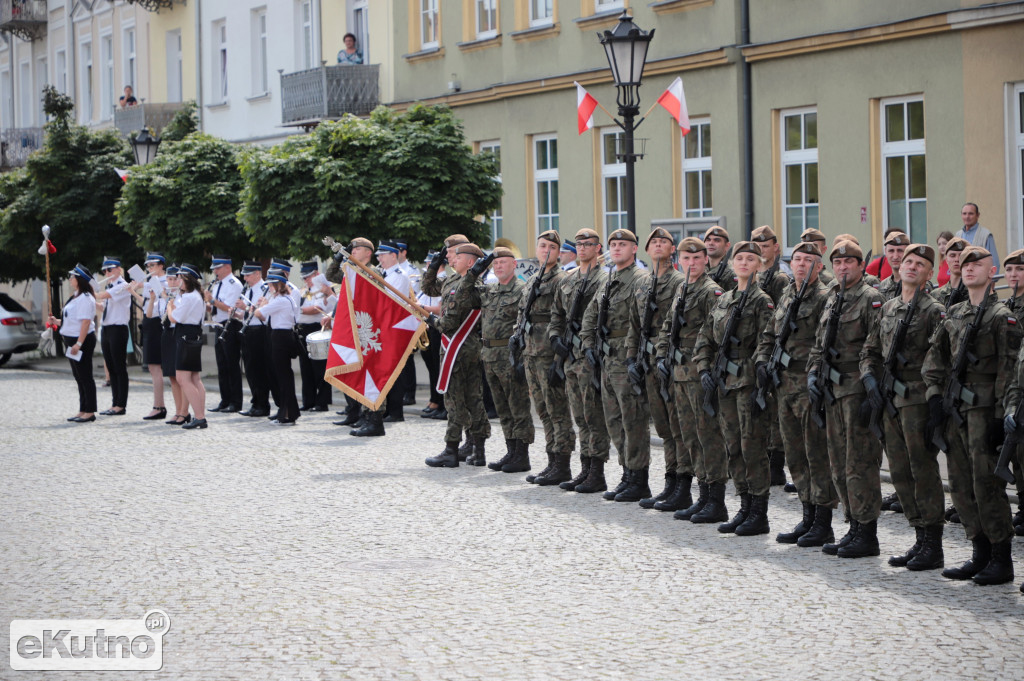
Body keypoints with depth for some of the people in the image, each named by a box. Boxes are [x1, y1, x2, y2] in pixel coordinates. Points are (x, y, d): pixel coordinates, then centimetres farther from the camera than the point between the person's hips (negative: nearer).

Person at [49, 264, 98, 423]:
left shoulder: (85, 298, -17)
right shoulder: (76, 297, 15)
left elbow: (86, 322, -24)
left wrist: (78, 343, -28)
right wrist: (57, 321, 13)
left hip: (83, 341, -11)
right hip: (73, 340, 11)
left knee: (85, 376, -7)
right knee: (79, 376, 13)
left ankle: (89, 412, -3)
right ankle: (83, 410, 18)